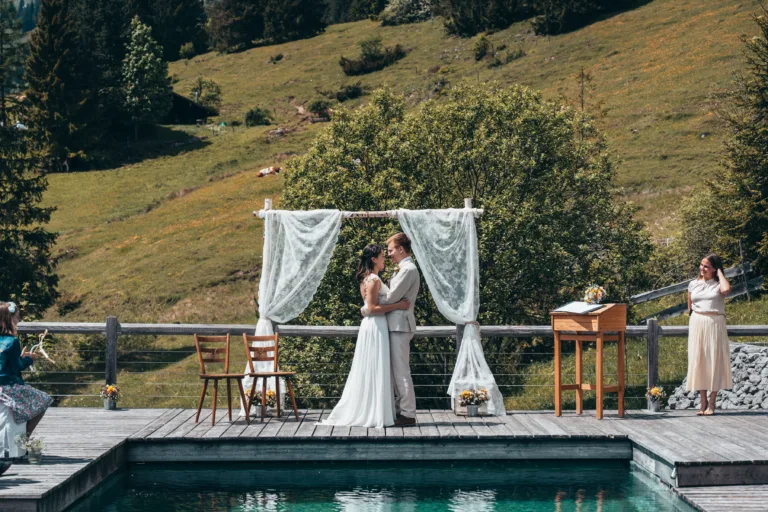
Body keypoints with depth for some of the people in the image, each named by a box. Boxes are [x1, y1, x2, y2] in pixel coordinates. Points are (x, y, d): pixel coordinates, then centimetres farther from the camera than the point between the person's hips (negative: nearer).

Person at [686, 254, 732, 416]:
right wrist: (693, 321, 13)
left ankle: (711, 404, 2)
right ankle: (703, 403, 5)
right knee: (698, 361, 1)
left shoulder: (718, 284, 0)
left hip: (715, 324, -3)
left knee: (714, 361, -2)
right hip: (697, 324, 3)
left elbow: (726, 290, -24)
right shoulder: (693, 284, 9)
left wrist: (720, 273, -10)